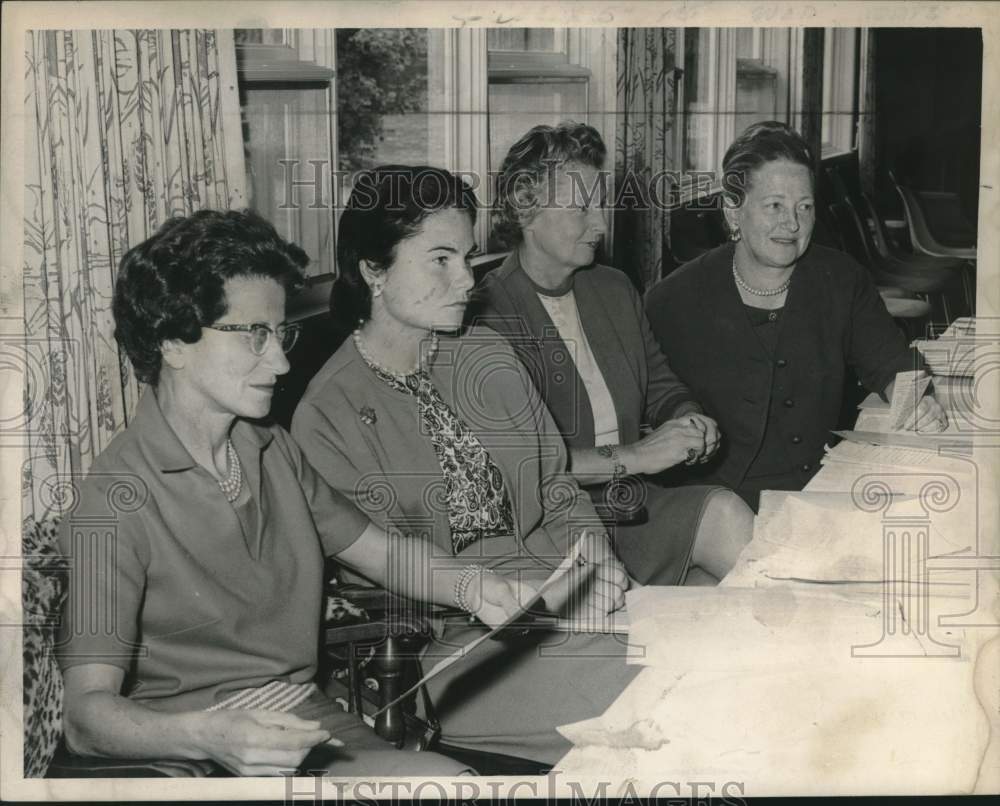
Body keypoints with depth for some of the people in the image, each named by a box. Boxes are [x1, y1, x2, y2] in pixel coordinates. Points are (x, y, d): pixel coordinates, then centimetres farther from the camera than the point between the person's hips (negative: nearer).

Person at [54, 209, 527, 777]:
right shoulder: (118, 501, -14)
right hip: (193, 754, -7)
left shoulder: (275, 453, 11)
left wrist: (467, 587, 0)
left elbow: (377, 549, 21)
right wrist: (209, 736, -39)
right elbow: (87, 713, -20)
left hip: (313, 724, 7)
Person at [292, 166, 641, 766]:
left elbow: (559, 489, 14)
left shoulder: (490, 357, 10)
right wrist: (548, 587, -17)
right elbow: (388, 571, -11)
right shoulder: (327, 417, -8)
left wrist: (595, 562, -7)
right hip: (440, 641, -6)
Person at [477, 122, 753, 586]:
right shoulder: (486, 314, -11)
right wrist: (634, 456, -19)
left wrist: (688, 420, 2)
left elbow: (660, 387, 26)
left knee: (726, 515, -21)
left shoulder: (615, 290, 15)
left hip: (631, 500, 7)